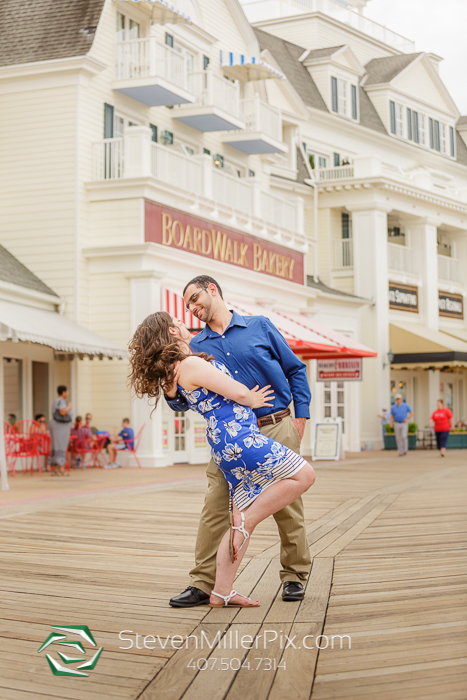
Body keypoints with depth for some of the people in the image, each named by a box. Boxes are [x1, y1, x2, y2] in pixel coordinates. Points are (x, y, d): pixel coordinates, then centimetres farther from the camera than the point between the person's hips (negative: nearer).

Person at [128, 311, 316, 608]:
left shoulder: (177, 370, 16)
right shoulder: (191, 364, -13)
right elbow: (237, 393, -11)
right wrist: (254, 401, 8)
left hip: (227, 449, 10)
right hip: (238, 436, -10)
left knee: (239, 521, 11)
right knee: (303, 475, -6)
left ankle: (221, 592, 13)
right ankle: (248, 521, -5)